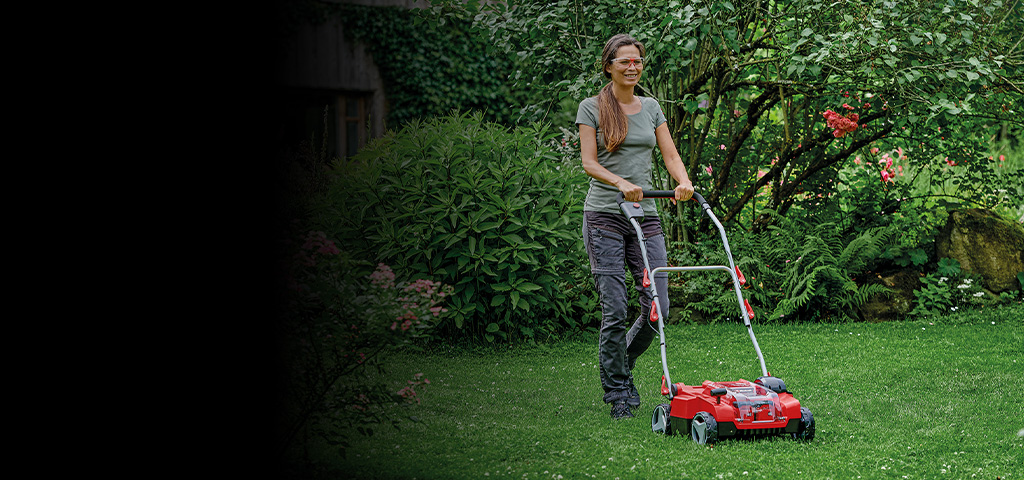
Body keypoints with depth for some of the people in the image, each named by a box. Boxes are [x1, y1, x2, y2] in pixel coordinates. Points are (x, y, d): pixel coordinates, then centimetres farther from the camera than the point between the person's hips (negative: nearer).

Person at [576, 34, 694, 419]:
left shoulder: (651, 107, 14)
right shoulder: (591, 108, 1)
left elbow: (670, 155, 8)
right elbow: (589, 163, -7)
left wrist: (683, 181, -13)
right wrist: (621, 183, -25)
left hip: (646, 217, 4)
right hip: (605, 216, -4)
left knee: (657, 308, -2)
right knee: (615, 310, -8)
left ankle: (621, 365, 24)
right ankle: (617, 392, 6)